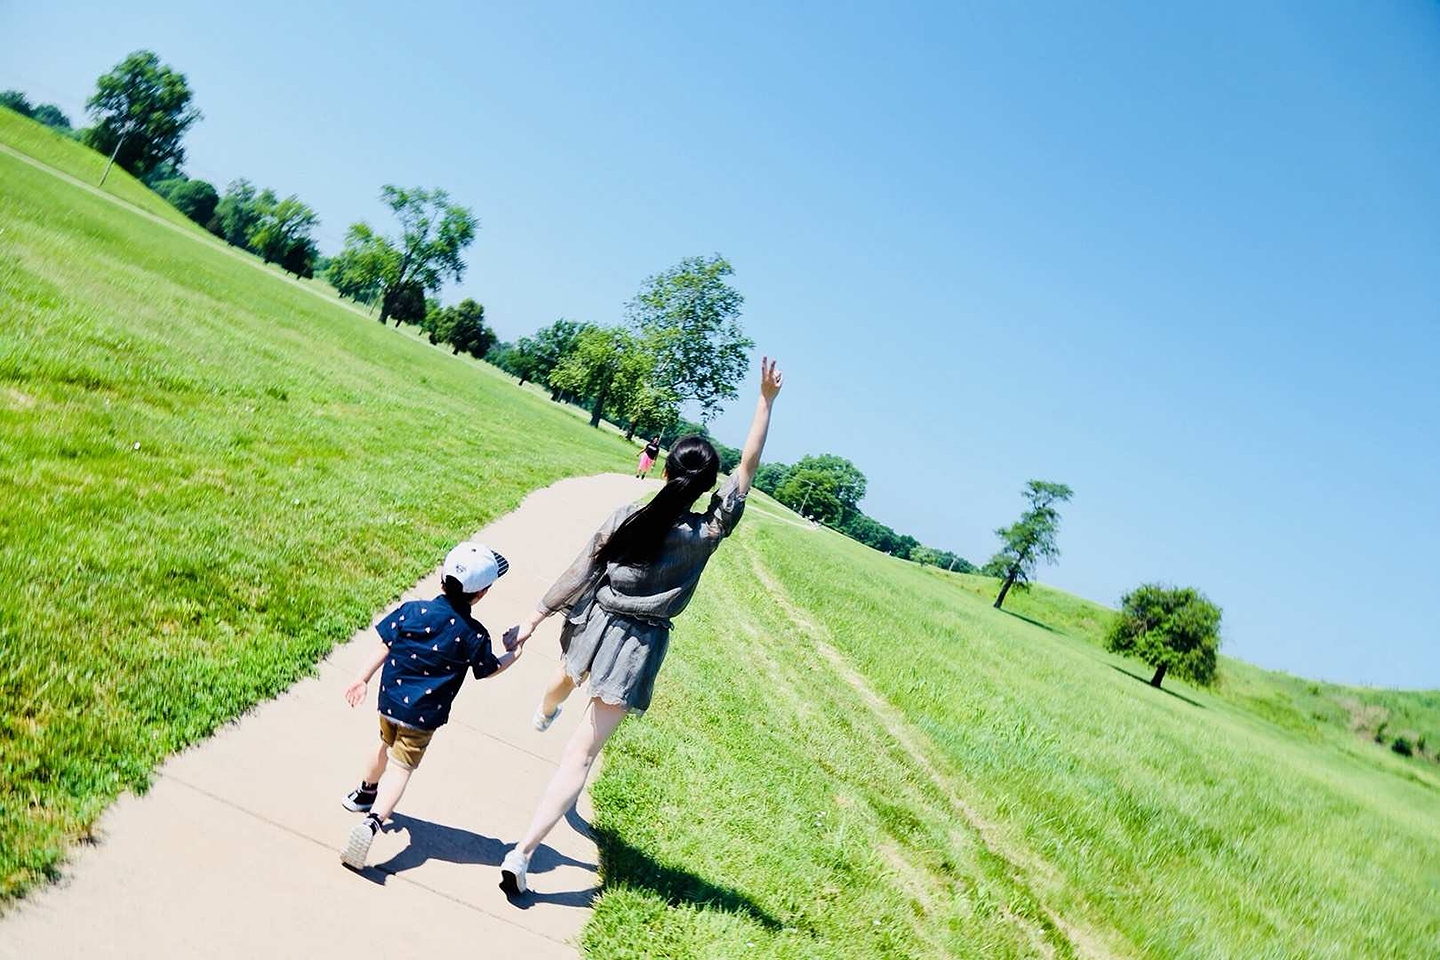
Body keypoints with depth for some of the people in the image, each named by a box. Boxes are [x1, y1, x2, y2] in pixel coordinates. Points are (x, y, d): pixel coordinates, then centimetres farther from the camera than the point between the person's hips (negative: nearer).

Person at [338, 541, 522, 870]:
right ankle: (372, 821, -19)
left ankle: (365, 792, 53)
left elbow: (384, 646, -4)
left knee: (386, 745, 29)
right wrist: (513, 653, 19)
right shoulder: (473, 635, -14)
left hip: (390, 698, 4)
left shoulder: (413, 610, -8)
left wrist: (362, 679, 4)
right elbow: (490, 669, 1)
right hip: (423, 715, -4)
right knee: (401, 767, 2)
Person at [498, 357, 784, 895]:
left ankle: (543, 714, 77)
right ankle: (523, 852, -4)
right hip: (639, 646, -3)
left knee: (567, 678, 40)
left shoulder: (625, 518, -13)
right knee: (583, 752, 0)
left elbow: (580, 573, -6)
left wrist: (536, 617, 5)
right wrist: (766, 401, -9)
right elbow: (748, 468, -11)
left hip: (595, 624, 4)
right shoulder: (707, 533, -16)